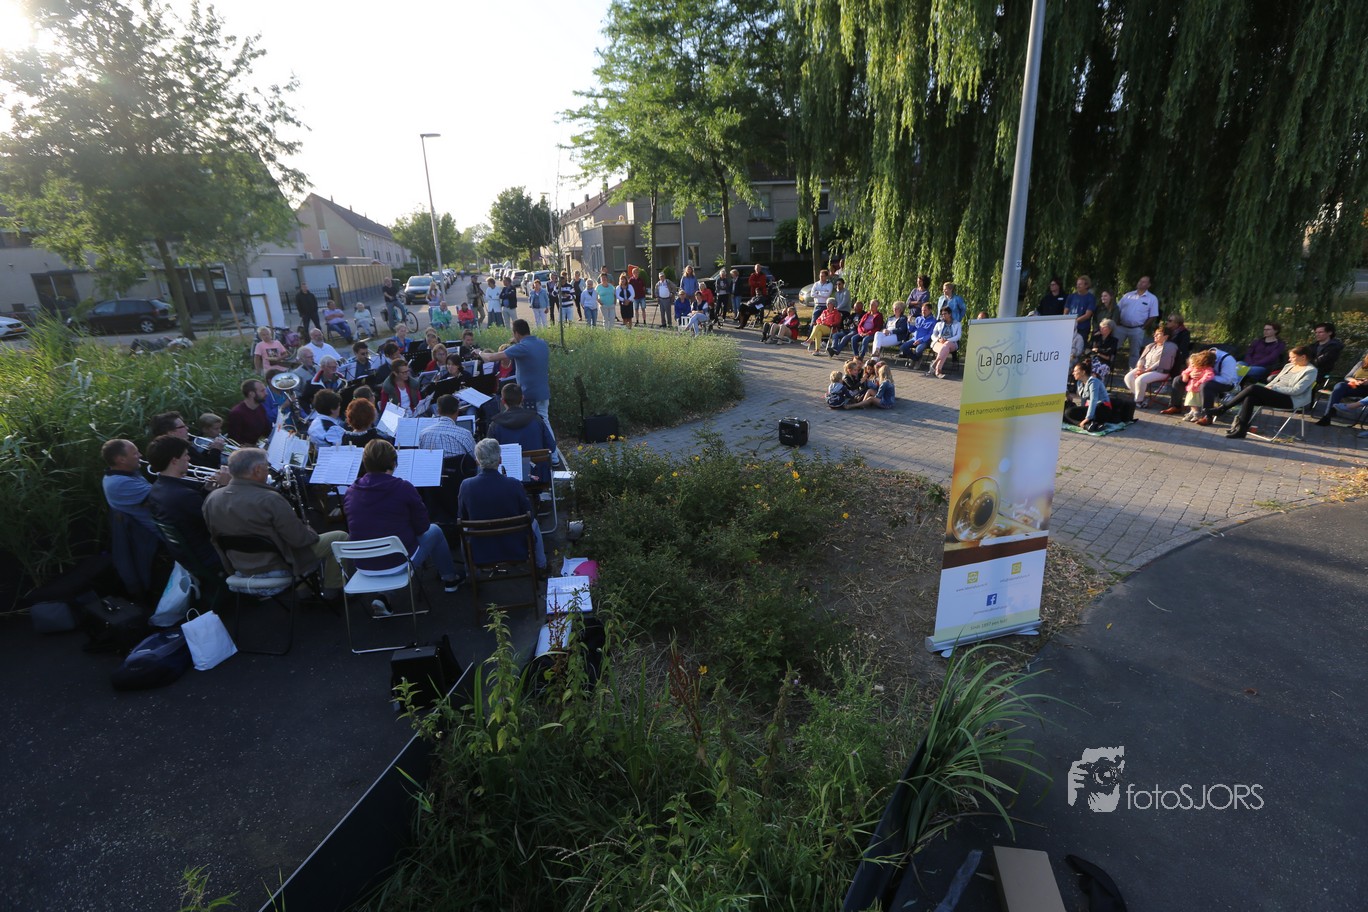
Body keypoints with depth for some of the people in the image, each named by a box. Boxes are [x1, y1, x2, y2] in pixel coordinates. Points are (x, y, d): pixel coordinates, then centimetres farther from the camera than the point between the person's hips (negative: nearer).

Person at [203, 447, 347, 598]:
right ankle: (331, 590, 17)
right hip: (278, 568, -8)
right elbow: (300, 539, -24)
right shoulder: (269, 499, -29)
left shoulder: (211, 498, -7)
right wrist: (312, 533, -1)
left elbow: (215, 536, 9)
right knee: (340, 537, 6)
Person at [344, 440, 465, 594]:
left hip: (362, 566, 4)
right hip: (399, 561, -4)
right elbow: (422, 527, -7)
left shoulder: (350, 492, -3)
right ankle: (450, 578, 37)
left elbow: (352, 530, 12)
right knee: (434, 530, 22)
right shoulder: (403, 488, -16)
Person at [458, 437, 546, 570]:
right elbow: (530, 516, -10)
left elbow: (462, 518, -1)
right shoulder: (514, 485, -25)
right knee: (533, 524, 32)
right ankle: (540, 565, 49)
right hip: (515, 550, -1)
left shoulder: (466, 486, -19)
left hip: (479, 554, 1)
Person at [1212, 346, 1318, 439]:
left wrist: (1273, 388, -15)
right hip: (1276, 394, 7)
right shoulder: (1289, 366, 19)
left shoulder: (1310, 371, -4)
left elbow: (1296, 390, -14)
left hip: (1290, 400, -7)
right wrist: (1266, 388, -1)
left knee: (1253, 389, -27)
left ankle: (1223, 409, -22)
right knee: (1250, 398, -24)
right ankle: (1241, 428, -26)